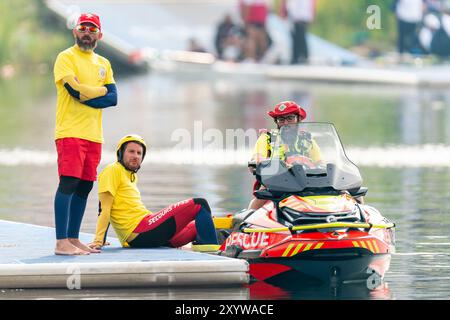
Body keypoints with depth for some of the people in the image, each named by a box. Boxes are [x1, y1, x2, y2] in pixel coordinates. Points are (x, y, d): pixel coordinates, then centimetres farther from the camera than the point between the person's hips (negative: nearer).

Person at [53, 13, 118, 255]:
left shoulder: (103, 63, 18)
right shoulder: (66, 58, -1)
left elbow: (113, 98, 5)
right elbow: (75, 89, -16)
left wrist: (85, 95, -9)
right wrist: (101, 91, -1)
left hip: (94, 135, 7)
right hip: (70, 132, -7)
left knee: (84, 187, 7)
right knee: (68, 183, -13)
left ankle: (73, 239, 13)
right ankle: (61, 243, -16)